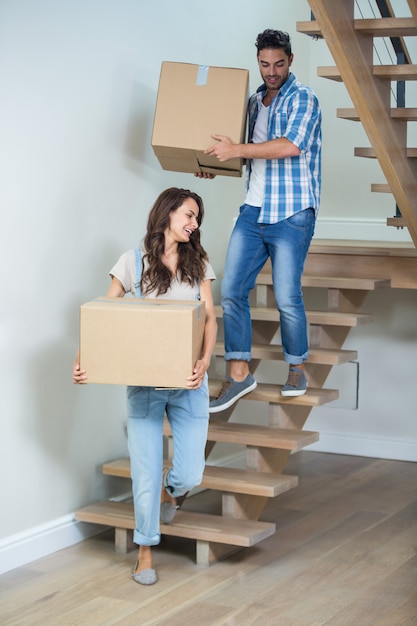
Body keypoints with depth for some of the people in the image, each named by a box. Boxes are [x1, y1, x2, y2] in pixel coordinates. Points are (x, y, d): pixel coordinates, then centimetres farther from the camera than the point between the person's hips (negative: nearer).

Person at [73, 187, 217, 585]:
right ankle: (145, 550, 21)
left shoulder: (199, 264, 7)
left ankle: (167, 487, 34)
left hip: (188, 383, 2)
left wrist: (204, 361, -20)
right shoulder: (133, 262, 0)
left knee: (188, 476, -3)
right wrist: (83, 358, -15)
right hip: (143, 383, -2)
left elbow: (210, 319, -1)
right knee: (146, 472, 0)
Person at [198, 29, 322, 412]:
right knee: (231, 290, -1)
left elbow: (292, 146, -22)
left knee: (287, 297, -4)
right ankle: (239, 373, 7)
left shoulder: (303, 99, -6)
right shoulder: (254, 102, 16)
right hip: (253, 211, 6)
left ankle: (297, 368, 18)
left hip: (291, 215, -6)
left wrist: (237, 150, -21)